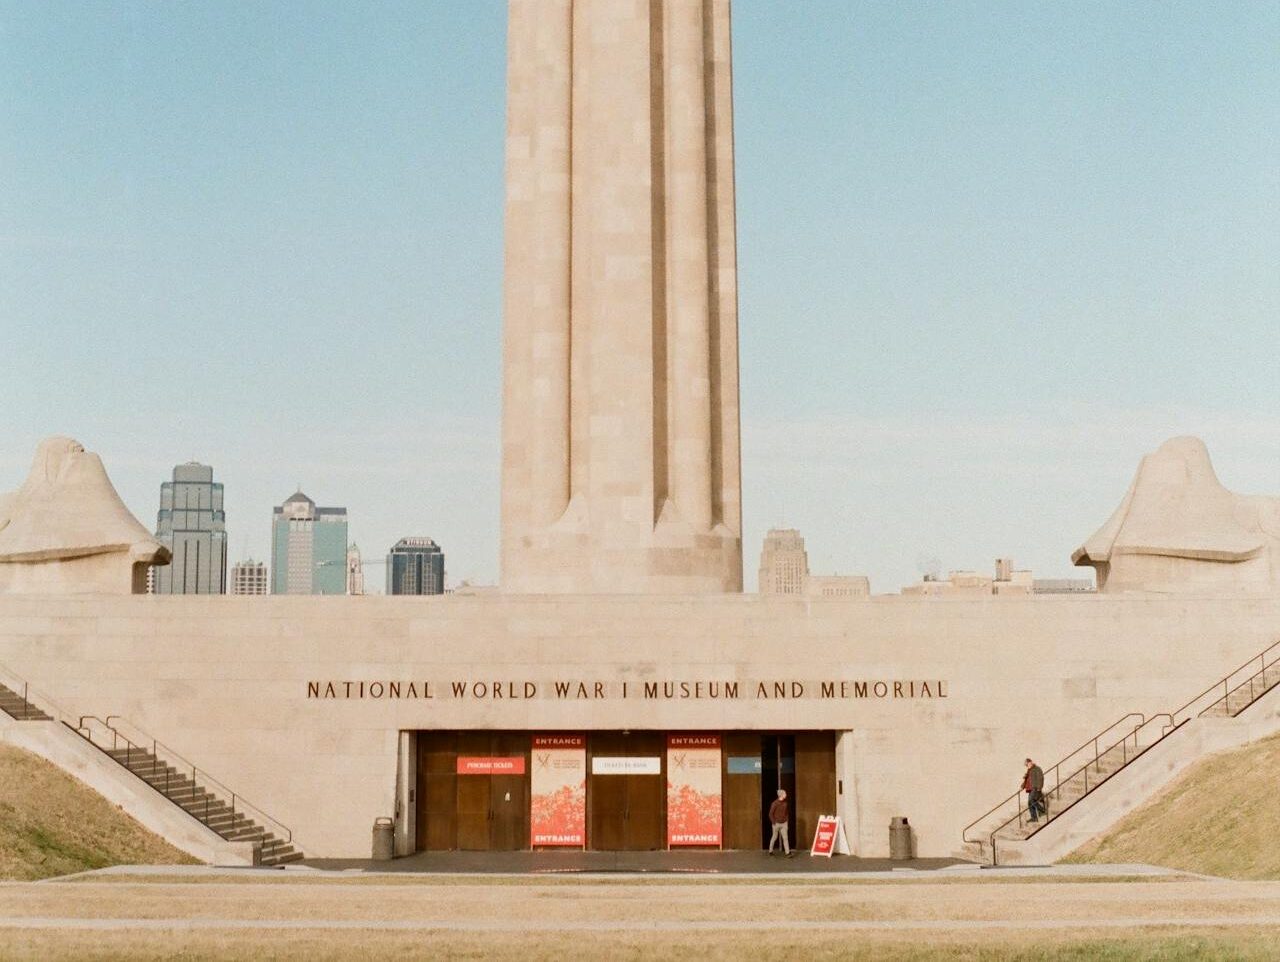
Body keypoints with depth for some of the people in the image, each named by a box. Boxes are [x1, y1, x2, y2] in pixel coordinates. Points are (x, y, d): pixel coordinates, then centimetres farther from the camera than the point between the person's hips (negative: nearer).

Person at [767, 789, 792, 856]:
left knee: (785, 838, -3)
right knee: (774, 837, 10)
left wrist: (786, 818, 9)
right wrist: (774, 822, -13)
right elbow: (771, 814, -12)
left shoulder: (785, 803, 2)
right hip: (777, 823, -4)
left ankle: (788, 852, -6)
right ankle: (770, 851, 27)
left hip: (784, 823, 4)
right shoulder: (775, 803, -15)